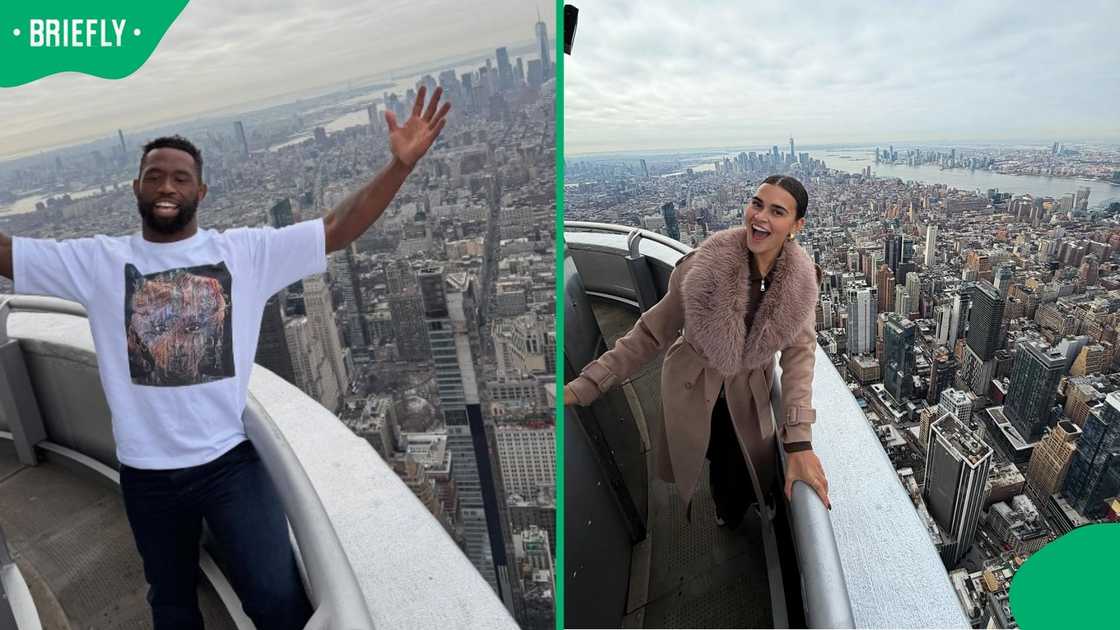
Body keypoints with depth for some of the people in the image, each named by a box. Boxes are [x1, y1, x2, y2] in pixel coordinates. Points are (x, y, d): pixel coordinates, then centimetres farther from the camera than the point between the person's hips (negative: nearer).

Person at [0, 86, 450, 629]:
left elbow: (337, 229, -14)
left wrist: (401, 163, -26)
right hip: (147, 475, 3)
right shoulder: (97, 261, -1)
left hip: (229, 461, -2)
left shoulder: (246, 250, -6)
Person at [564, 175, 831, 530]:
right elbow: (652, 333, -20)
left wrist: (799, 443, -26)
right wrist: (583, 387, -24)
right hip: (691, 388, -1)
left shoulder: (803, 282, -18)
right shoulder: (705, 266, -27)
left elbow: (799, 353, -16)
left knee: (740, 481, 11)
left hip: (748, 393, 2)